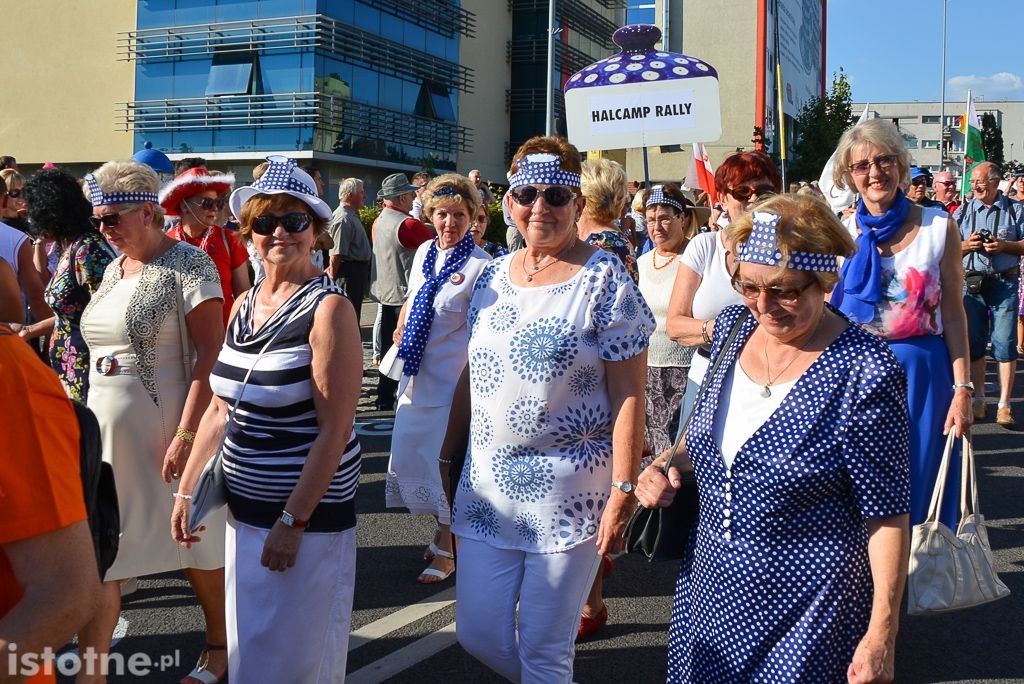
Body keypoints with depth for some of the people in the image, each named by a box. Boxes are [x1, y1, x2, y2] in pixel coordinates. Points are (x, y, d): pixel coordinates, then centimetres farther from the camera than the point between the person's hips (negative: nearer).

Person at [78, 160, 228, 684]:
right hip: (107, 431, 7)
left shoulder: (187, 264, -11)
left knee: (196, 543, 10)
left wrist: (187, 435, -22)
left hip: (163, 433, -7)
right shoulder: (113, 270, 11)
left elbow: (210, 353, -17)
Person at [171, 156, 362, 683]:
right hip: (242, 504, 7)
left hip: (306, 509, -7)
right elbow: (221, 408, 13)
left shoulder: (328, 308, -15)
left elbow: (334, 430, -18)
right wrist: (187, 489, 10)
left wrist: (292, 521, -19)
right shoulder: (243, 306, 6)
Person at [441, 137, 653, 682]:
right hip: (487, 483, 6)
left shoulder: (604, 279, -9)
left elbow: (628, 394, -13)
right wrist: (445, 456, 14)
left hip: (569, 491, -5)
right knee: (477, 634, 11)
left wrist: (623, 493, -18)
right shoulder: (493, 275, 8)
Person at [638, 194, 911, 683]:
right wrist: (669, 466, -3)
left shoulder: (863, 372, -20)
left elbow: (886, 514, -16)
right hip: (710, 584, 6)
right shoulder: (734, 328, -2)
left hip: (806, 607, -6)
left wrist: (882, 634, -16)